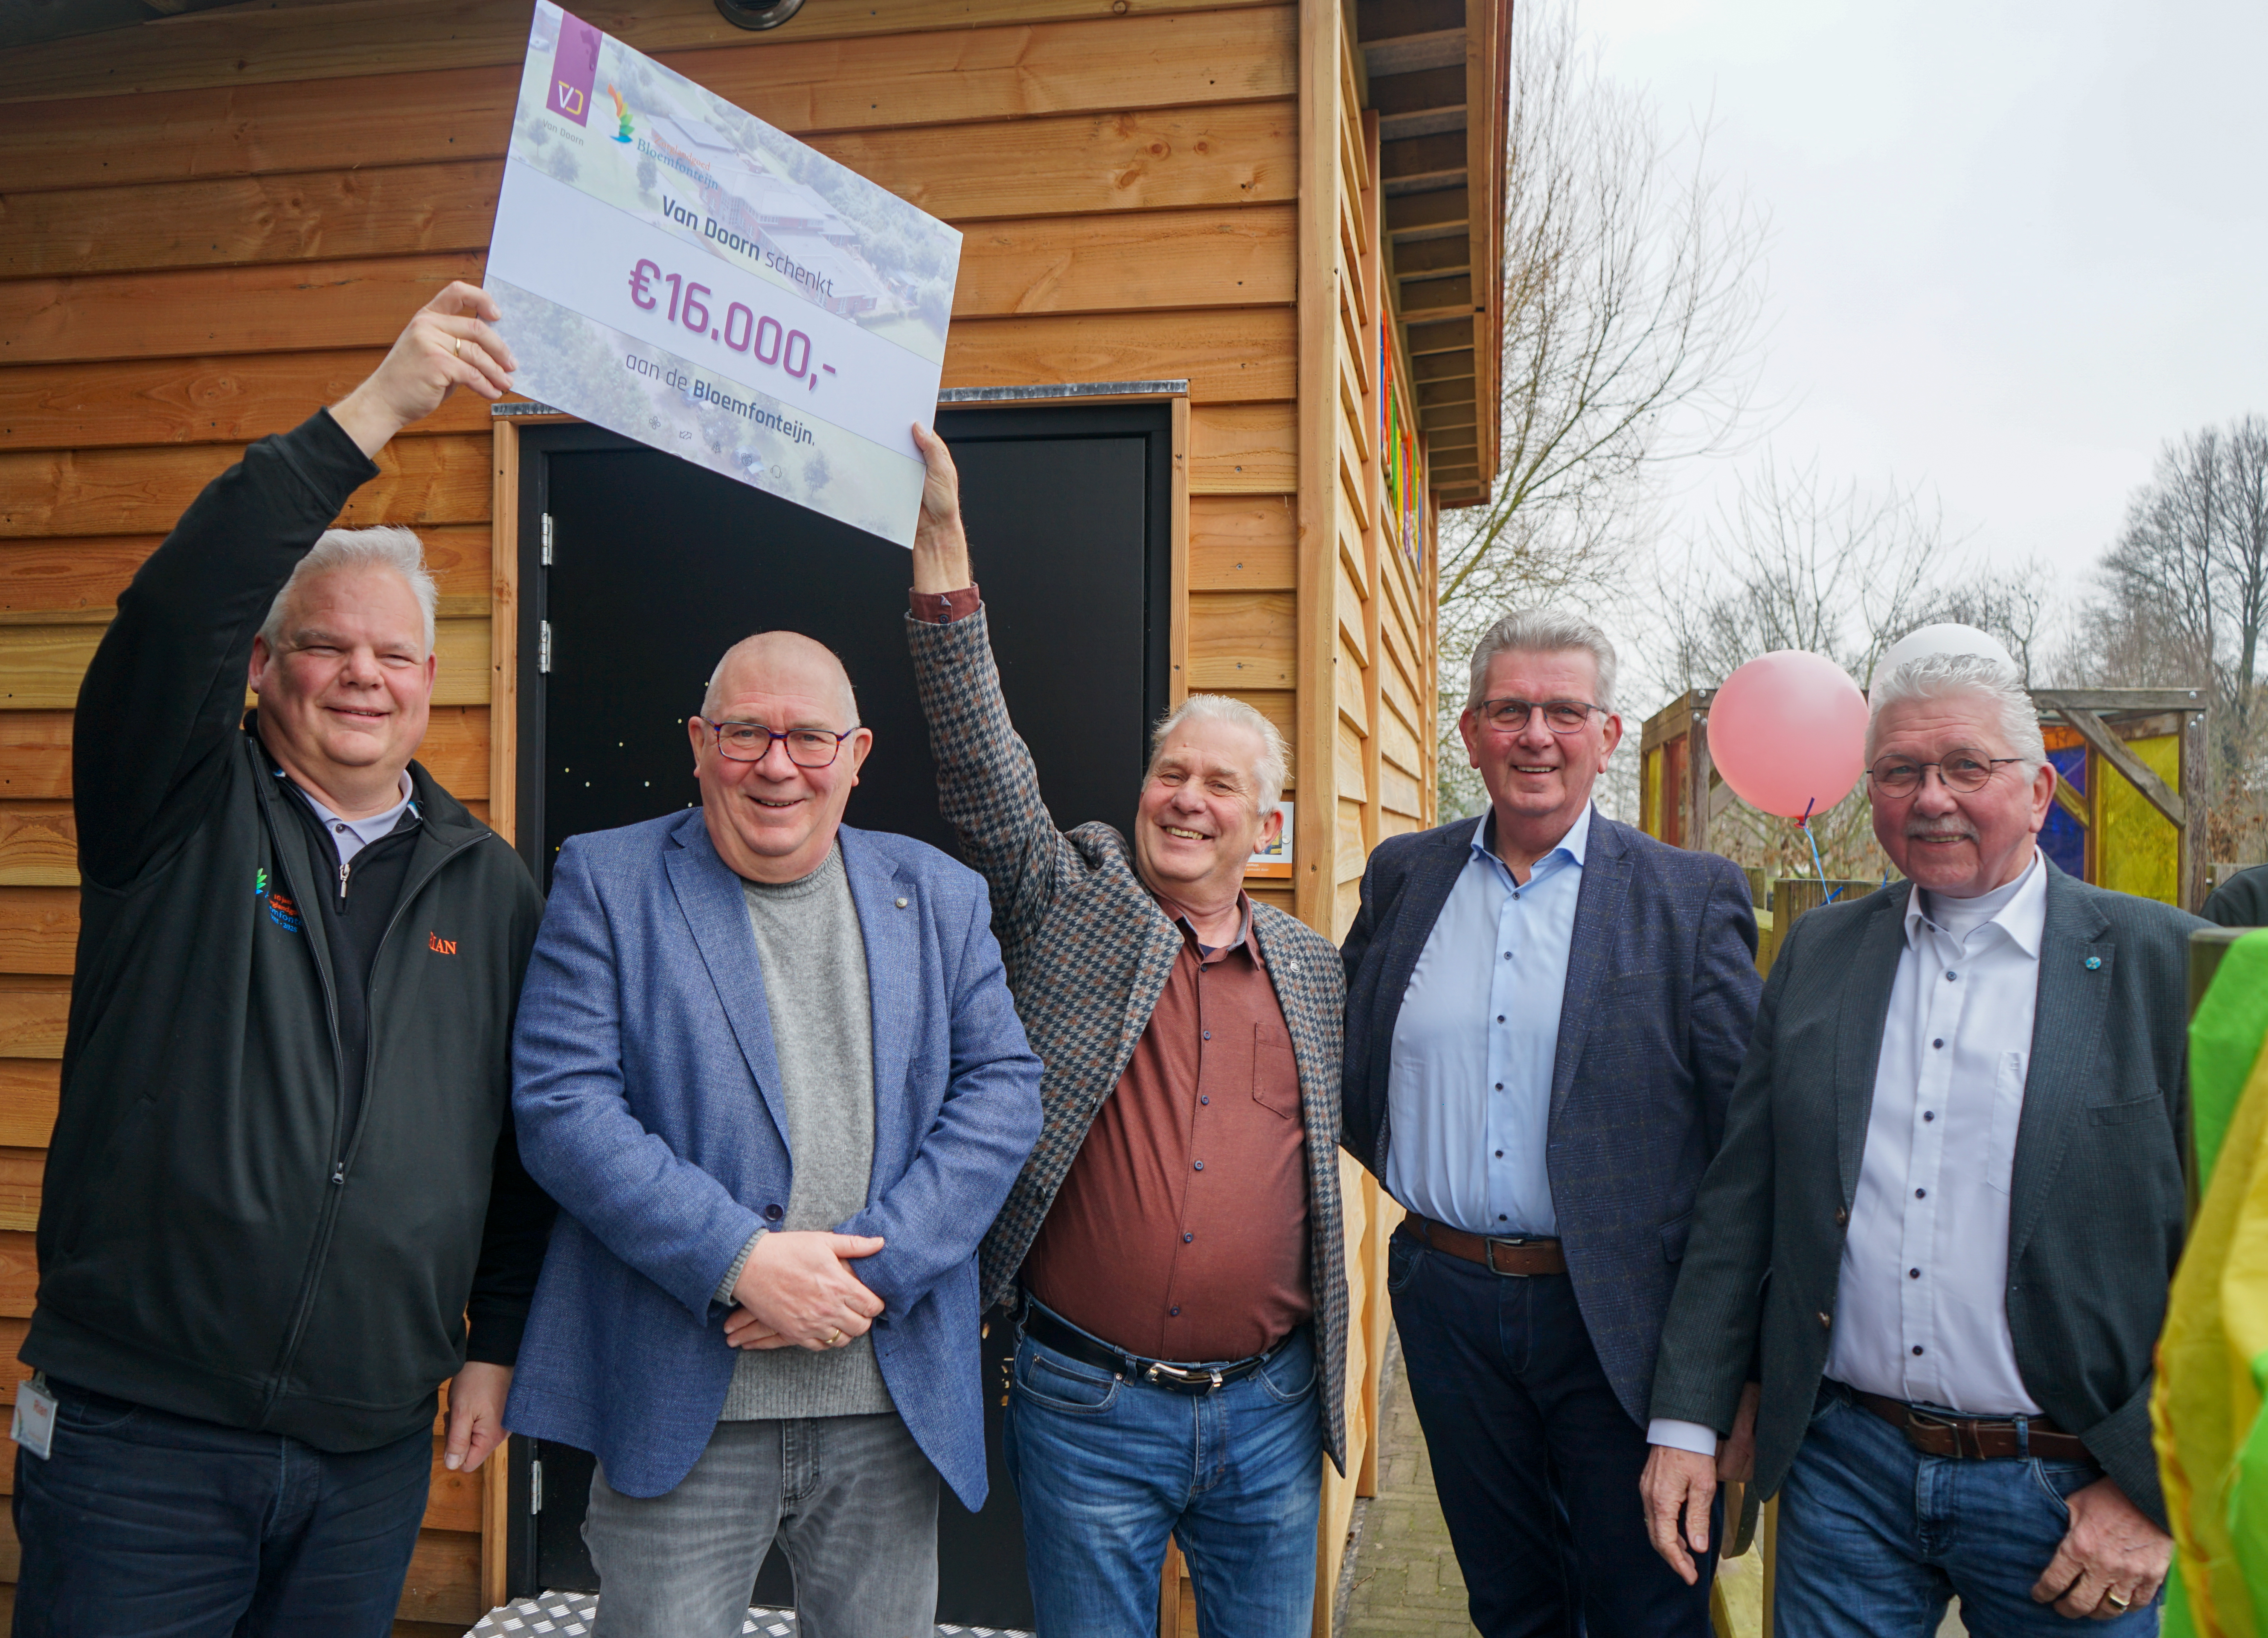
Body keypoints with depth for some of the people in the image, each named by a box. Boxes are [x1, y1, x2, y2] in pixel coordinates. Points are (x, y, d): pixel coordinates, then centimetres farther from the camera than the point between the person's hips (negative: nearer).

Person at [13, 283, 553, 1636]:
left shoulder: (490, 886, 5)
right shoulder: (181, 816, -3)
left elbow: (529, 1136, 9)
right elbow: (176, 612, -21)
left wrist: (495, 1344, 7)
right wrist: (373, 413, -27)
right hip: (137, 1434, -2)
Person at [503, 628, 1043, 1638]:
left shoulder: (937, 895, 7)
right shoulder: (606, 882, 0)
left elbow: (1003, 1092, 1)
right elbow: (561, 1105, -9)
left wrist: (875, 1266, -12)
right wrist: (741, 1262, -17)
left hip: (894, 1403, 3)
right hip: (680, 1410, -2)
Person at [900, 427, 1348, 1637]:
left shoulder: (1314, 971, 7)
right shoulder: (1071, 902, -3)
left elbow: (1354, 1119, 20)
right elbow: (982, 761, -12)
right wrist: (942, 539, -18)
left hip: (1270, 1411, 3)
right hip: (1088, 1409, -2)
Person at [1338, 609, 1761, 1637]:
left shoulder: (1693, 897, -5)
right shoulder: (1403, 876, 4)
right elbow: (1349, 1062, 15)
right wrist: (1403, 1173, 3)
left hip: (1620, 1317, -3)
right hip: (1447, 1301, 3)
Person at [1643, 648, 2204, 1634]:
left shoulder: (2168, 964, -5)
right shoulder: (1817, 952, 4)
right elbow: (1739, 1203, 5)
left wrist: (2154, 1489, -8)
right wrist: (1687, 1421, 2)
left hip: (2067, 1489, -2)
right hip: (1844, 1465, 3)